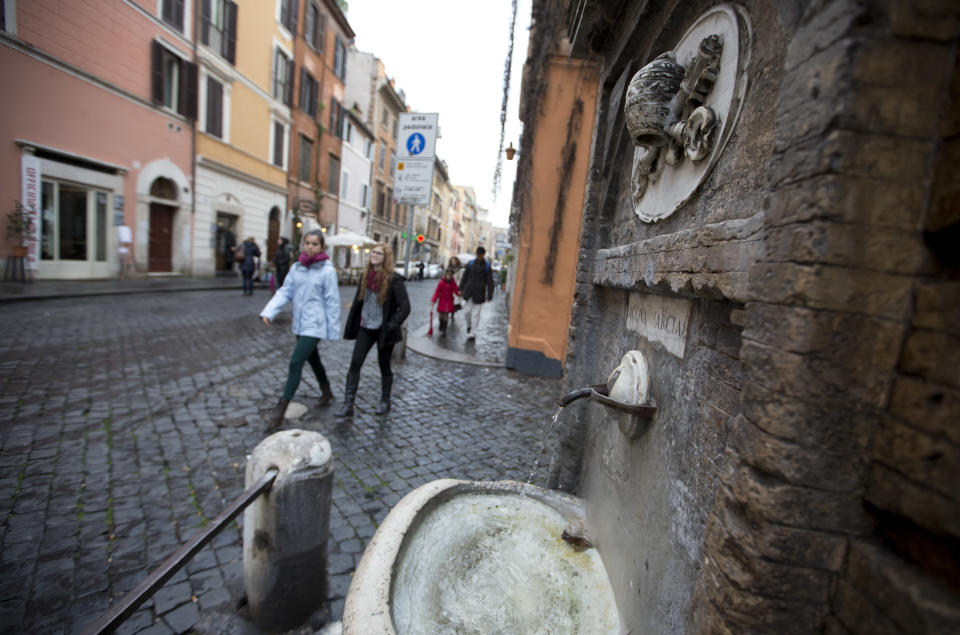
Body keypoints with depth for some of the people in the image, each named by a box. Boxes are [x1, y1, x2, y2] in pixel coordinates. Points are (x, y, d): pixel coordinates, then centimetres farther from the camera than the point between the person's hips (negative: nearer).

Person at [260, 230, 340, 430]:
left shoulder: (327, 271, -12)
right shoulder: (296, 267, 5)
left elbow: (332, 301, -10)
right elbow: (285, 292, 4)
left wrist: (333, 329, -9)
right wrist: (269, 312, -9)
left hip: (315, 325, -7)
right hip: (299, 324, 7)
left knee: (296, 362, -12)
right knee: (312, 359, 20)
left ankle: (280, 409, -3)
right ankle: (327, 393, 42)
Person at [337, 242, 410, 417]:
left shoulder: (394, 280, -13)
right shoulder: (365, 276, 4)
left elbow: (405, 307, -13)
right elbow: (358, 300, 14)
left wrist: (390, 326, -17)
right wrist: (354, 323, 11)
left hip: (383, 330, -4)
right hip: (365, 328, 5)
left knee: (384, 365, 10)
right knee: (355, 363, -2)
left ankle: (385, 402, 29)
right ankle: (348, 405, 5)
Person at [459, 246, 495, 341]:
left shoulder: (487, 266, -3)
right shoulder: (470, 264, 3)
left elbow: (490, 282, -2)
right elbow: (464, 277, 8)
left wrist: (489, 295, -6)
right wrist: (461, 289, 5)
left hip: (479, 293, -2)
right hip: (469, 291, 2)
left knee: (475, 313, 0)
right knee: (468, 310, 7)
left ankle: (472, 333, 7)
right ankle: (469, 325, 35)